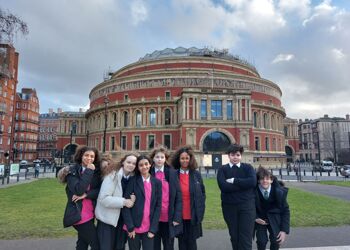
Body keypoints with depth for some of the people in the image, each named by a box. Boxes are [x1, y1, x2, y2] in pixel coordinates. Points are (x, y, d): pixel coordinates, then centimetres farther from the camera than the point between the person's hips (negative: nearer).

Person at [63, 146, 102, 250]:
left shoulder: (96, 171, 3)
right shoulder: (73, 172, -10)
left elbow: (100, 190, -5)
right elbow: (78, 190, -25)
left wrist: (86, 195, -20)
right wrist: (88, 171, -22)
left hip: (90, 213, 5)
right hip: (79, 214, -5)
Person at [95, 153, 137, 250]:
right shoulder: (113, 175, -17)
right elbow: (103, 198, -23)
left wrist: (132, 198, -11)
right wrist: (124, 202, -26)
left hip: (122, 218, 5)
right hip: (107, 218, -5)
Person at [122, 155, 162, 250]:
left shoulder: (157, 182, 3)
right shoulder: (133, 181, -3)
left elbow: (158, 206, 1)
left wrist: (153, 229, -5)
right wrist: (130, 227, -11)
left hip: (149, 228, 1)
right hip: (133, 227, -1)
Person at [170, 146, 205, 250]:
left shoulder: (196, 174, 0)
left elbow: (202, 193, 5)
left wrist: (200, 212, 0)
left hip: (193, 215, 1)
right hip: (179, 215, 0)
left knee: (192, 241, 10)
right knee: (182, 242, 11)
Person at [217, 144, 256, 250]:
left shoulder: (248, 167, 4)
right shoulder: (222, 169, 2)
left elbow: (252, 182, -15)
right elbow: (223, 186, -14)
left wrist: (233, 181, -14)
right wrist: (243, 184, -14)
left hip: (247, 206, -1)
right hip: (229, 206, 1)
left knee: (246, 237, -1)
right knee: (234, 236, 14)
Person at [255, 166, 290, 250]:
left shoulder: (279, 191, -19)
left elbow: (285, 210, -8)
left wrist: (284, 230, -12)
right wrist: (255, 218, -18)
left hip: (274, 217, 1)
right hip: (260, 217, -1)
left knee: (276, 240, -15)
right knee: (261, 241, -16)